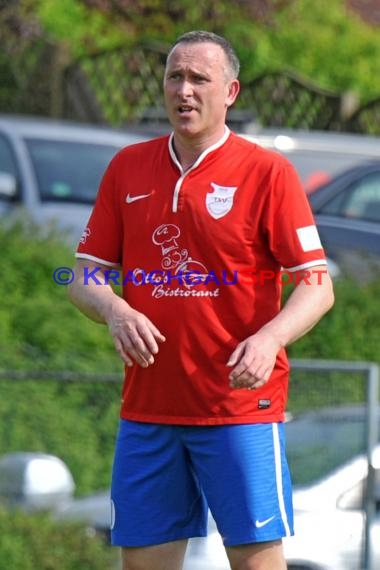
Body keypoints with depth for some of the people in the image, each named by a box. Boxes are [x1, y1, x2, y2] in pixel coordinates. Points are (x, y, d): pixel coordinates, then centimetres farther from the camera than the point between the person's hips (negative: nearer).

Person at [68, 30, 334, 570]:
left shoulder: (268, 172, -3)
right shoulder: (127, 168, 9)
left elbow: (317, 286, -5)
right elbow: (86, 276, 11)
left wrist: (269, 338, -24)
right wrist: (115, 311, -12)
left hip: (241, 404, -4)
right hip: (147, 404, 4)